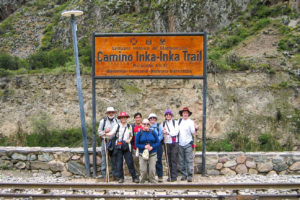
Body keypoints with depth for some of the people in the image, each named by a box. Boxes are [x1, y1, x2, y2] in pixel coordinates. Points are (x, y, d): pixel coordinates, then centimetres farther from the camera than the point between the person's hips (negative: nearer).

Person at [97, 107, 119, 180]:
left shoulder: (117, 121, 12)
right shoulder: (103, 121, 5)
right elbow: (99, 132, 6)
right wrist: (105, 131, -12)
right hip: (105, 141, -2)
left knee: (114, 159, 4)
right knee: (104, 158, -4)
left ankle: (115, 175, 12)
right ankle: (104, 175, 2)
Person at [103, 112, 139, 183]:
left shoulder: (129, 126, 10)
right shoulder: (117, 126, 4)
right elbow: (112, 133, -8)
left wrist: (129, 139, -2)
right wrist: (106, 134, -26)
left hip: (127, 146, 0)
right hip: (119, 146, 0)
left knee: (130, 162, -2)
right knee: (119, 162, 1)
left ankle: (134, 177, 5)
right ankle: (121, 177, 11)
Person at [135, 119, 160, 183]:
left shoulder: (153, 132, 5)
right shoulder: (139, 133, 2)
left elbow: (157, 142, 4)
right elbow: (136, 144, 2)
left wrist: (152, 147, -13)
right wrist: (144, 146, -13)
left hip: (152, 154, 1)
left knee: (152, 170, -4)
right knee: (143, 170, -4)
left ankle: (153, 182, 10)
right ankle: (143, 182, 15)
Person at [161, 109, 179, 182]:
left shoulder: (175, 122, 3)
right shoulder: (163, 124, 12)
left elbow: (176, 132, -6)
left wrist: (167, 132, -10)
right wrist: (163, 133, -12)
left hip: (174, 143, -3)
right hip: (167, 143, 3)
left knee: (174, 160, -6)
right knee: (169, 160, 5)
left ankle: (174, 176, -4)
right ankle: (171, 175, 11)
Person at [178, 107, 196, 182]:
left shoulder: (191, 122, -1)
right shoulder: (179, 121, 10)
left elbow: (193, 132, -4)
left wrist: (194, 128, -23)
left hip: (188, 143, -4)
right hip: (180, 144, 4)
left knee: (189, 160, -5)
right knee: (181, 160, 8)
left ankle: (190, 175, -1)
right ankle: (183, 174, 17)